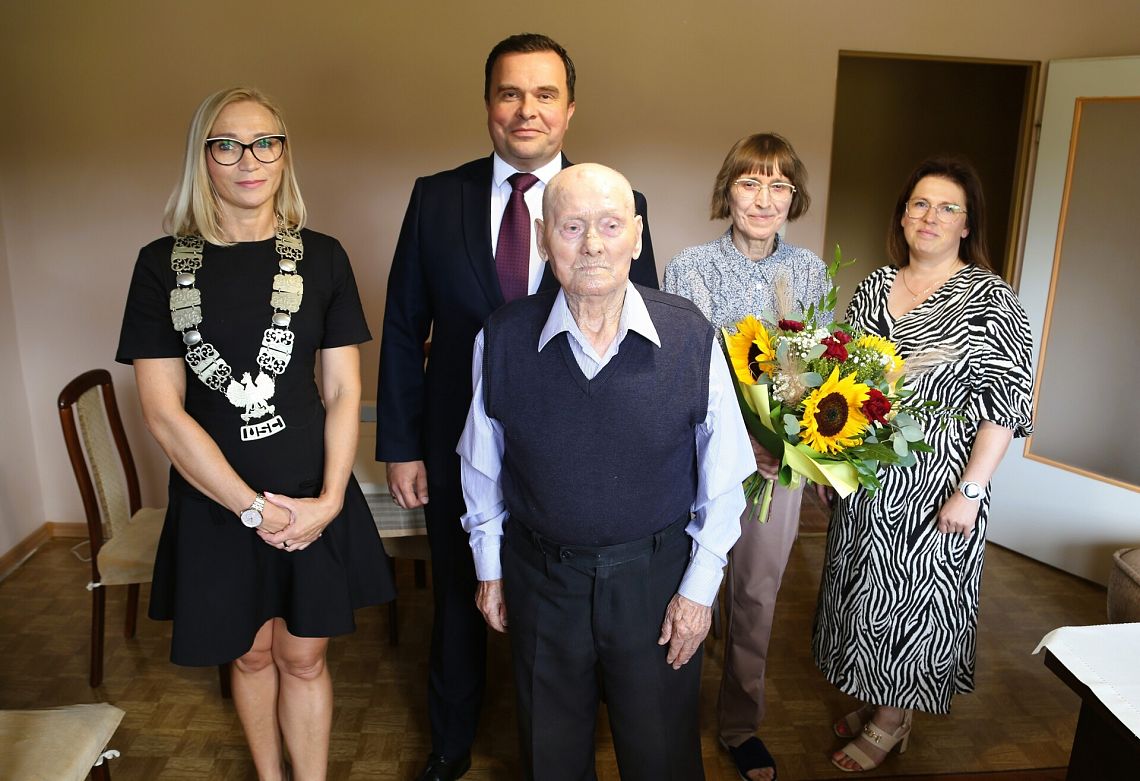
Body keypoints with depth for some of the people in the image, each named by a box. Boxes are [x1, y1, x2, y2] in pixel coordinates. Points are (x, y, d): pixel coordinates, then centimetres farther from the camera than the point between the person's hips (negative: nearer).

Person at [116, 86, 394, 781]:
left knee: (303, 657, 12)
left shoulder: (320, 257, -2)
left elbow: (343, 391, -2)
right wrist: (254, 507, -12)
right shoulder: (163, 264, -3)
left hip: (313, 493, 0)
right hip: (214, 497, 1)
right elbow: (163, 412, -8)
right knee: (251, 653, 18)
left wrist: (329, 498, -12)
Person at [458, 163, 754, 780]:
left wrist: (699, 587, -2)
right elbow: (482, 467, 2)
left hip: (656, 578, -1)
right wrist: (489, 569, 9)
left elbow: (723, 478, -5)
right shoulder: (502, 340, -12)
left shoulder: (690, 338, -15)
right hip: (539, 578, 1)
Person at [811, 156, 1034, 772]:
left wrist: (969, 491, -17)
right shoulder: (875, 286, 5)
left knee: (913, 593, 8)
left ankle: (892, 721, 30)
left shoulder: (990, 299, -11)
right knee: (863, 587, 16)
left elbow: (1007, 404, -13)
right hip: (864, 477, 5)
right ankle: (873, 698, 39)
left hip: (934, 485, -5)